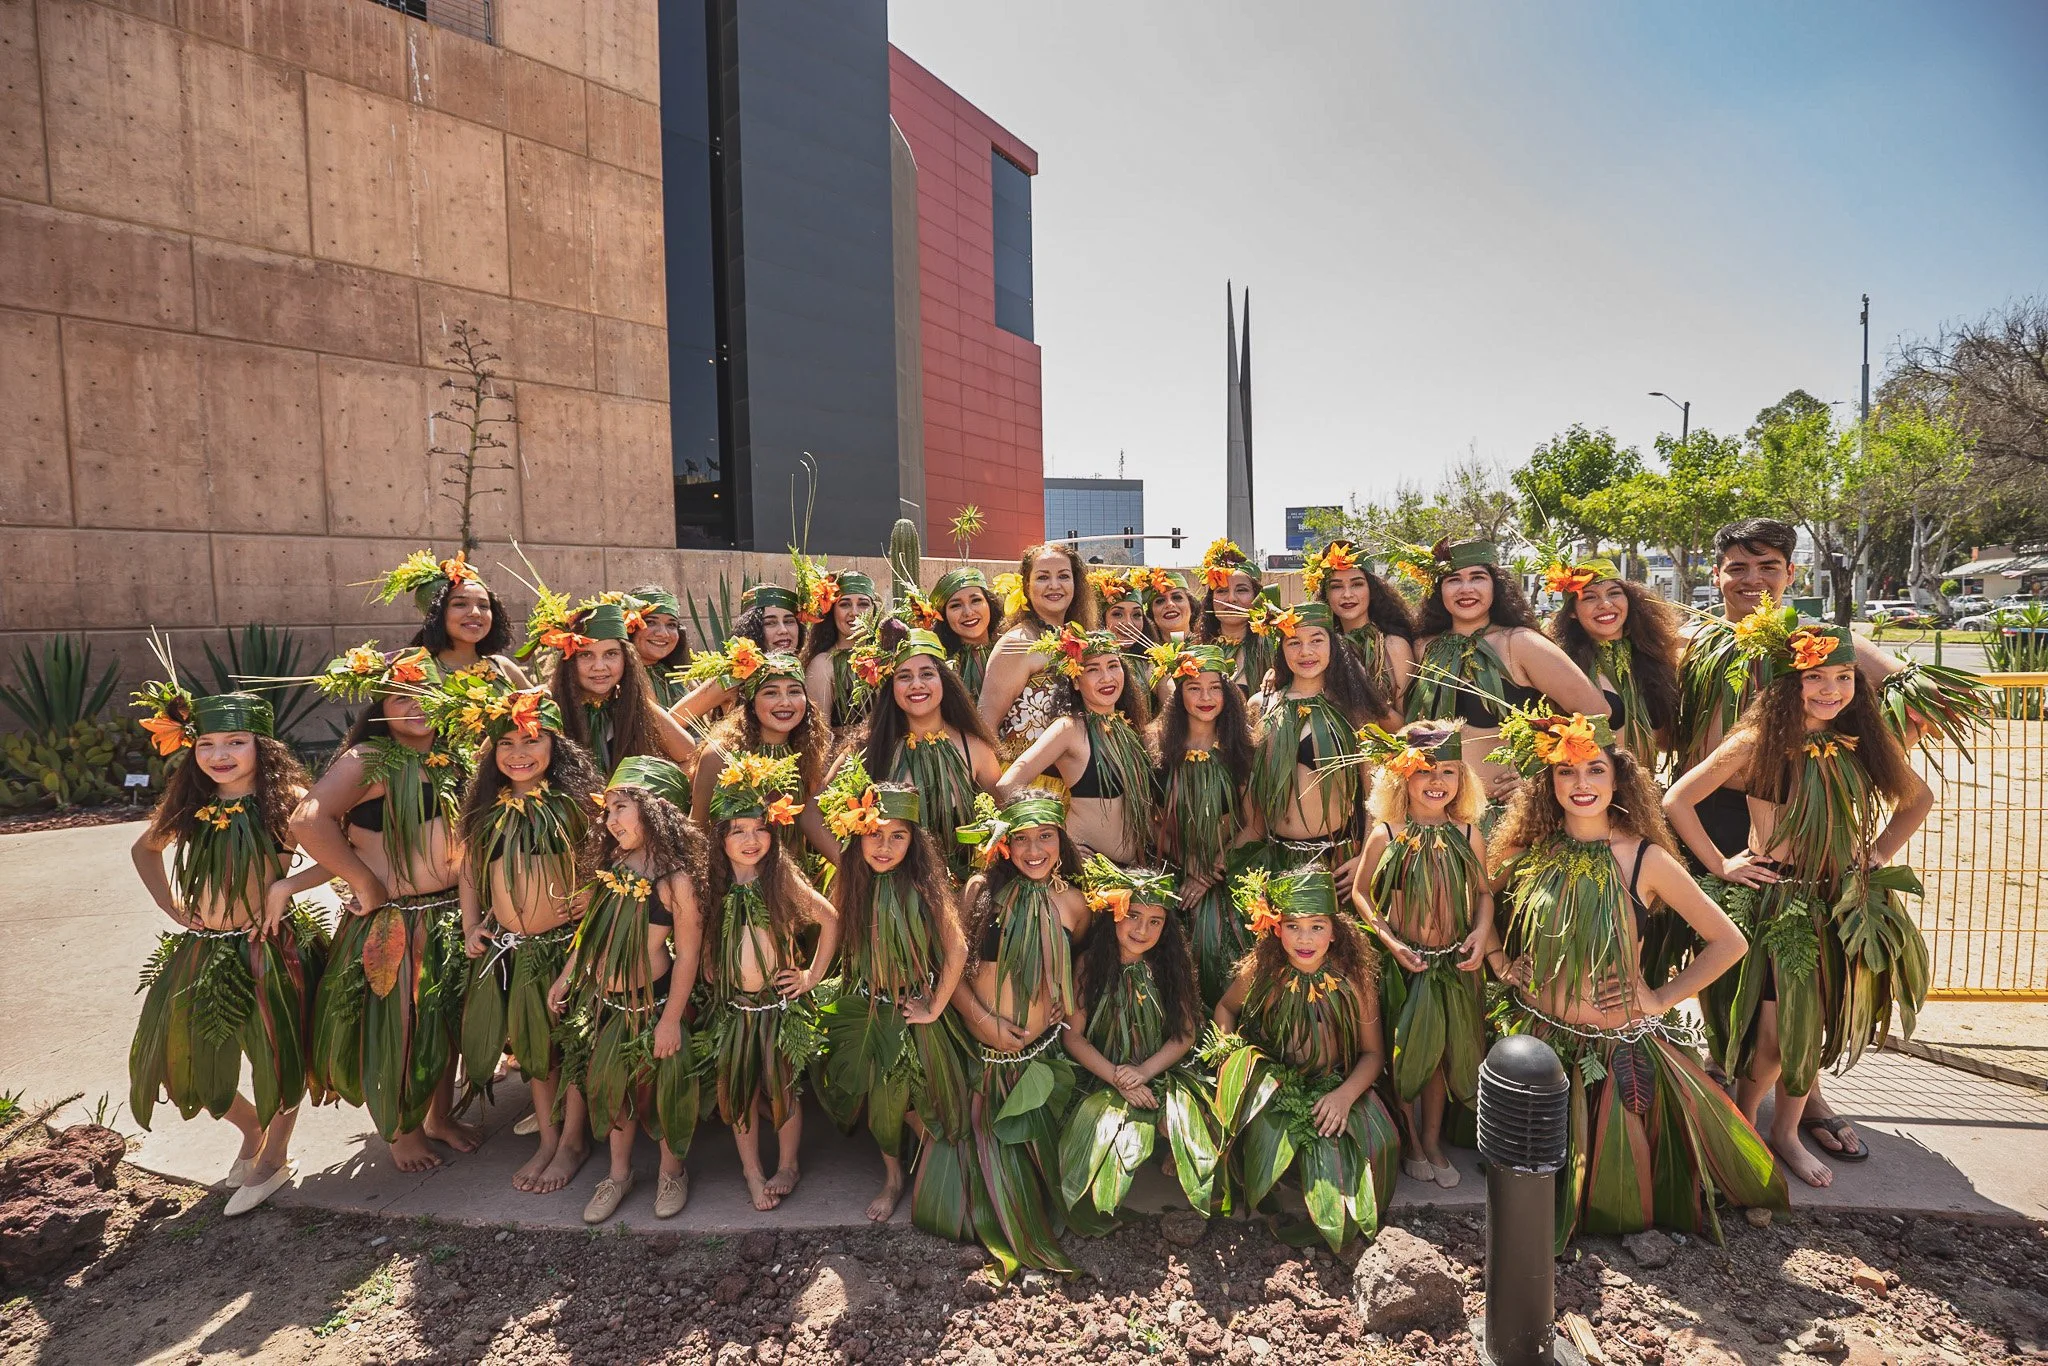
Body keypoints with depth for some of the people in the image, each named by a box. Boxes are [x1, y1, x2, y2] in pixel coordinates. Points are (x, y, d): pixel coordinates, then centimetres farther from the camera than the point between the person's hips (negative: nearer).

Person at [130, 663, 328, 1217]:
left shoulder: (285, 799, -13)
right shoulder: (189, 804, 2)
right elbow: (145, 849, 22)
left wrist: (287, 885, -23)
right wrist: (170, 906, 11)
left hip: (271, 949, -5)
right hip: (202, 953, 6)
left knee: (277, 1056, 5)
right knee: (185, 1060, 13)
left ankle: (274, 1157, 29)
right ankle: (252, 1130, 39)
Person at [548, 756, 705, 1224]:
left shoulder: (675, 879, -21)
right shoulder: (611, 864, -1)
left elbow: (687, 955, -17)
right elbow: (589, 928, 12)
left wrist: (671, 1019, -15)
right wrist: (565, 978, 13)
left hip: (652, 1001, -6)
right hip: (605, 1001, 6)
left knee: (662, 1086, 10)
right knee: (610, 1085, 19)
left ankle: (671, 1169, 35)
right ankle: (619, 1172, 40)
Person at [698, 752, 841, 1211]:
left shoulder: (784, 881, -9)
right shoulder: (713, 889, -3)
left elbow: (830, 920, -2)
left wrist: (813, 975, -2)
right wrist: (707, 976, -2)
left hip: (780, 1005, -2)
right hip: (731, 1008, 2)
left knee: (781, 1089, 7)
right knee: (738, 1090, 10)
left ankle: (787, 1168, 28)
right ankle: (752, 1172, 29)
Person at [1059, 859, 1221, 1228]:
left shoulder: (1171, 966, 0)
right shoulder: (1089, 964, -5)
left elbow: (1186, 1032, -1)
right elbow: (1073, 1035, -5)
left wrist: (1145, 1070, -15)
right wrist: (1117, 1078, -15)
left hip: (1163, 1076, 2)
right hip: (1103, 1081, -1)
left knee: (1190, 1125, -27)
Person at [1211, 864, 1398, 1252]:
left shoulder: (1354, 981, -12)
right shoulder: (1260, 972, -11)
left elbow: (1373, 1052, -4)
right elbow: (1225, 1007, 9)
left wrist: (1345, 1095, -21)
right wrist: (1229, 1051, -9)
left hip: (1333, 1087, 1)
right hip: (1266, 1084, 0)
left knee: (1376, 1141, -25)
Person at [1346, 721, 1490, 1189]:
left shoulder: (1467, 834, -4)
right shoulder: (1386, 835, -12)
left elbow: (1483, 892, 8)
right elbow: (1360, 892, -3)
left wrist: (1481, 932, -10)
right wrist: (1390, 941, -13)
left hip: (1454, 964, 2)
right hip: (1402, 962, -2)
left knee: (1443, 1051, 15)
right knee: (1404, 1053, 10)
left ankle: (1432, 1140, 36)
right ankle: (1410, 1140, 33)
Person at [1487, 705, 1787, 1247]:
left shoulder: (1645, 858, -12)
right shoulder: (1525, 852, -6)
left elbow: (1727, 942, -7)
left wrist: (1663, 998, -9)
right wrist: (1501, 963, -1)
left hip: (1623, 1048, -2)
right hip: (1540, 1039, 2)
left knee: (1619, 1178, 9)